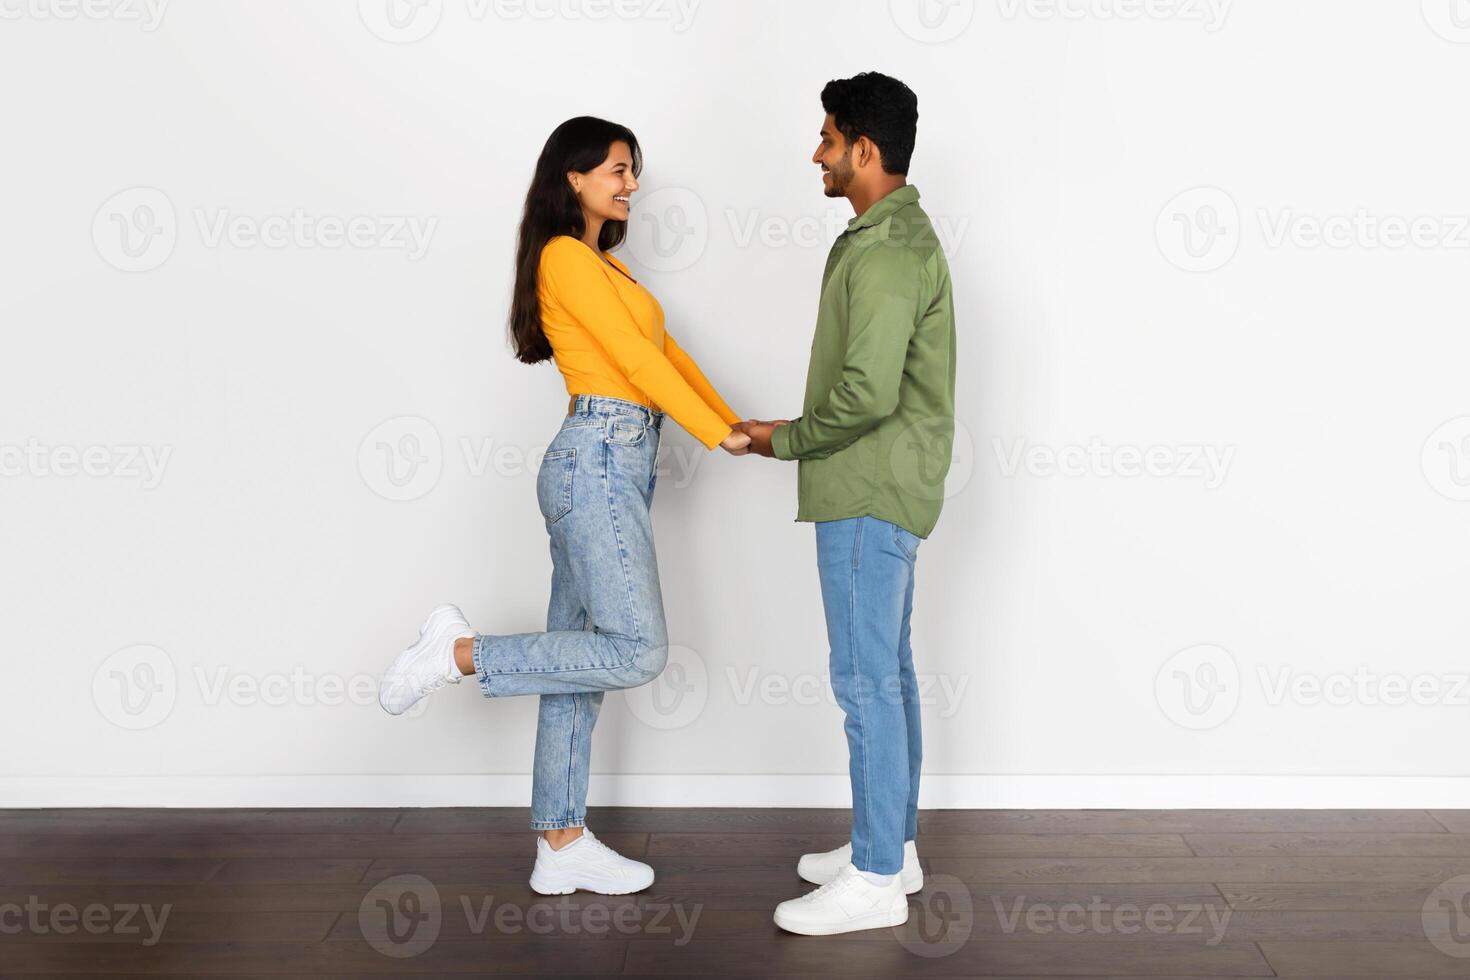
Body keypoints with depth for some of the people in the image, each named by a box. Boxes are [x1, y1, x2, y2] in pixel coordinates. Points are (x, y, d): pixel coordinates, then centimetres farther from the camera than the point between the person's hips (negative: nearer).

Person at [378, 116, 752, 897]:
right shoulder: (565, 256, -7)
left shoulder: (604, 263, 22)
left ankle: (563, 847, 13)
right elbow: (636, 359, -13)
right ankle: (458, 652, -5)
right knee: (637, 650, -14)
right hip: (598, 460, -10)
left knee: (582, 653, 8)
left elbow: (666, 350, 21)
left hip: (613, 468, 10)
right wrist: (718, 436, -9)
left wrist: (739, 424, 13)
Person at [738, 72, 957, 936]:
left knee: (866, 677, -5)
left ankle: (876, 880, 3)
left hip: (869, 492, -11)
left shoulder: (886, 251, -19)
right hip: (883, 486, 11)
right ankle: (893, 846, 26)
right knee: (887, 670, 15)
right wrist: (806, 436, 18)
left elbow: (867, 391, -27)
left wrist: (788, 439, -11)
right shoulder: (899, 235, 15)